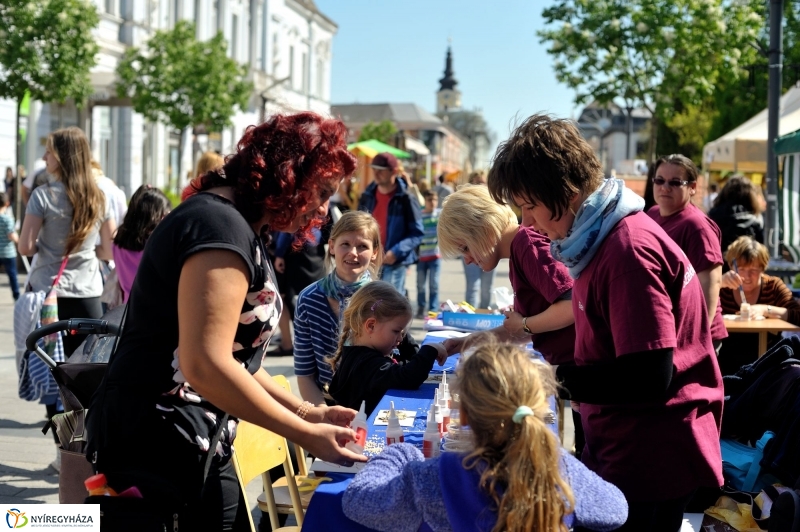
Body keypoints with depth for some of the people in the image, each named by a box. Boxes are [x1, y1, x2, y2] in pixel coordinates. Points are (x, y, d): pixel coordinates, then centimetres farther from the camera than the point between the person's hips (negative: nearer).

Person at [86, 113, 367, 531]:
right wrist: (306, 435, -20)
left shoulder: (238, 226, 14)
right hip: (160, 447, -10)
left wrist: (307, 413, 9)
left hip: (185, 442, 10)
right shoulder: (221, 226, -19)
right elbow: (205, 365, -28)